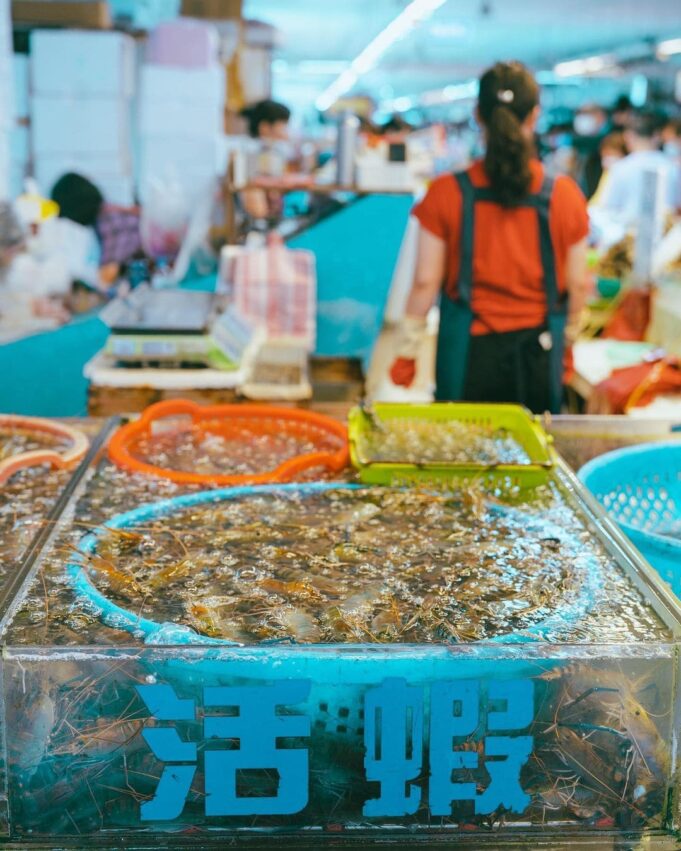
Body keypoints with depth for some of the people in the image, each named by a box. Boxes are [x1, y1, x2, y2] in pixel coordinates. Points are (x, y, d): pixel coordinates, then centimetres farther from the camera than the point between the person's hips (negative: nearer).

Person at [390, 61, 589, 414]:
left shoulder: (447, 193, -10)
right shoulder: (565, 196, -6)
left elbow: (425, 282, -7)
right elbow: (577, 284, 1)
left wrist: (407, 350, 5)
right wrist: (567, 337, 18)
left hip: (468, 351, -1)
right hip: (538, 355, 1)